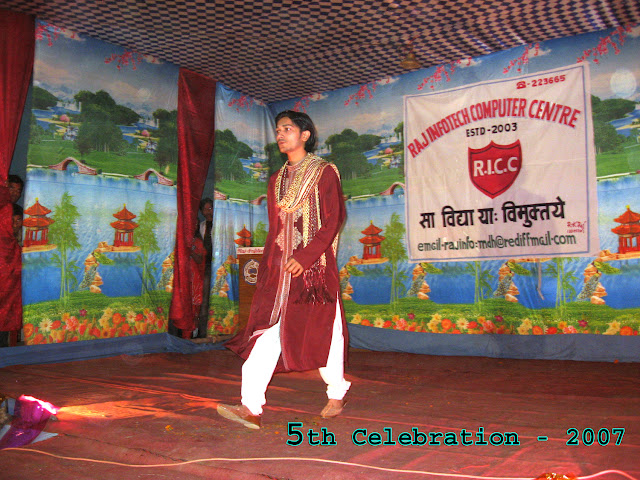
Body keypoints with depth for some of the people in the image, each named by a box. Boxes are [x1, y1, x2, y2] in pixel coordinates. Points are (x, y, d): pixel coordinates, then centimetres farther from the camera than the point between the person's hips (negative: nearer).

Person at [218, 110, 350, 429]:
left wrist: (305, 257, -18)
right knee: (266, 333, -6)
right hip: (279, 268, 5)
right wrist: (267, 267, 12)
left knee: (323, 333, 6)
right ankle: (251, 409, -8)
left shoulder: (324, 173, 1)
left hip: (314, 266, -4)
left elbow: (332, 222, -8)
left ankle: (336, 395, 26)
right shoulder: (277, 179, 18)